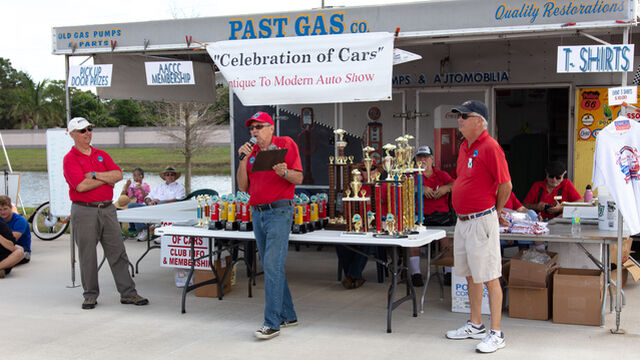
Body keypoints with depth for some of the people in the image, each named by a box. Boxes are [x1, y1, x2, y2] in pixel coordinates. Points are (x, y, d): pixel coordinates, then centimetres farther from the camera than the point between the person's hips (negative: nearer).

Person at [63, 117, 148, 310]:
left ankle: (128, 293, 8)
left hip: (107, 209, 4)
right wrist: (107, 179, -5)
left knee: (118, 253, 4)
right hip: (84, 212, -4)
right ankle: (90, 295, 15)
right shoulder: (70, 159, -3)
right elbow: (81, 185, -17)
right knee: (87, 256, 3)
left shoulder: (102, 155, 14)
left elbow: (118, 174, 0)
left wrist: (95, 175, -12)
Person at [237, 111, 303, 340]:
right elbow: (243, 186, 9)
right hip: (257, 213, 7)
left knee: (272, 266, -13)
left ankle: (272, 323, -10)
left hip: (279, 212, -7)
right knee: (271, 267, 11)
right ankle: (287, 315, 22)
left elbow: (298, 178, -5)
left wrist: (284, 172, -25)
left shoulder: (286, 144, -1)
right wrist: (242, 159, 0)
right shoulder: (251, 152, 15)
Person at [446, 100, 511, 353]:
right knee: (471, 275, 16)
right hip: (463, 220, 9)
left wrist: (494, 211, -1)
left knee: (489, 278, -4)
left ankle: (496, 334, 2)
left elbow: (506, 185, -15)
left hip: (481, 221, -9)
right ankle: (475, 326, 28)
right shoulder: (464, 146, 13)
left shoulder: (490, 147, -15)